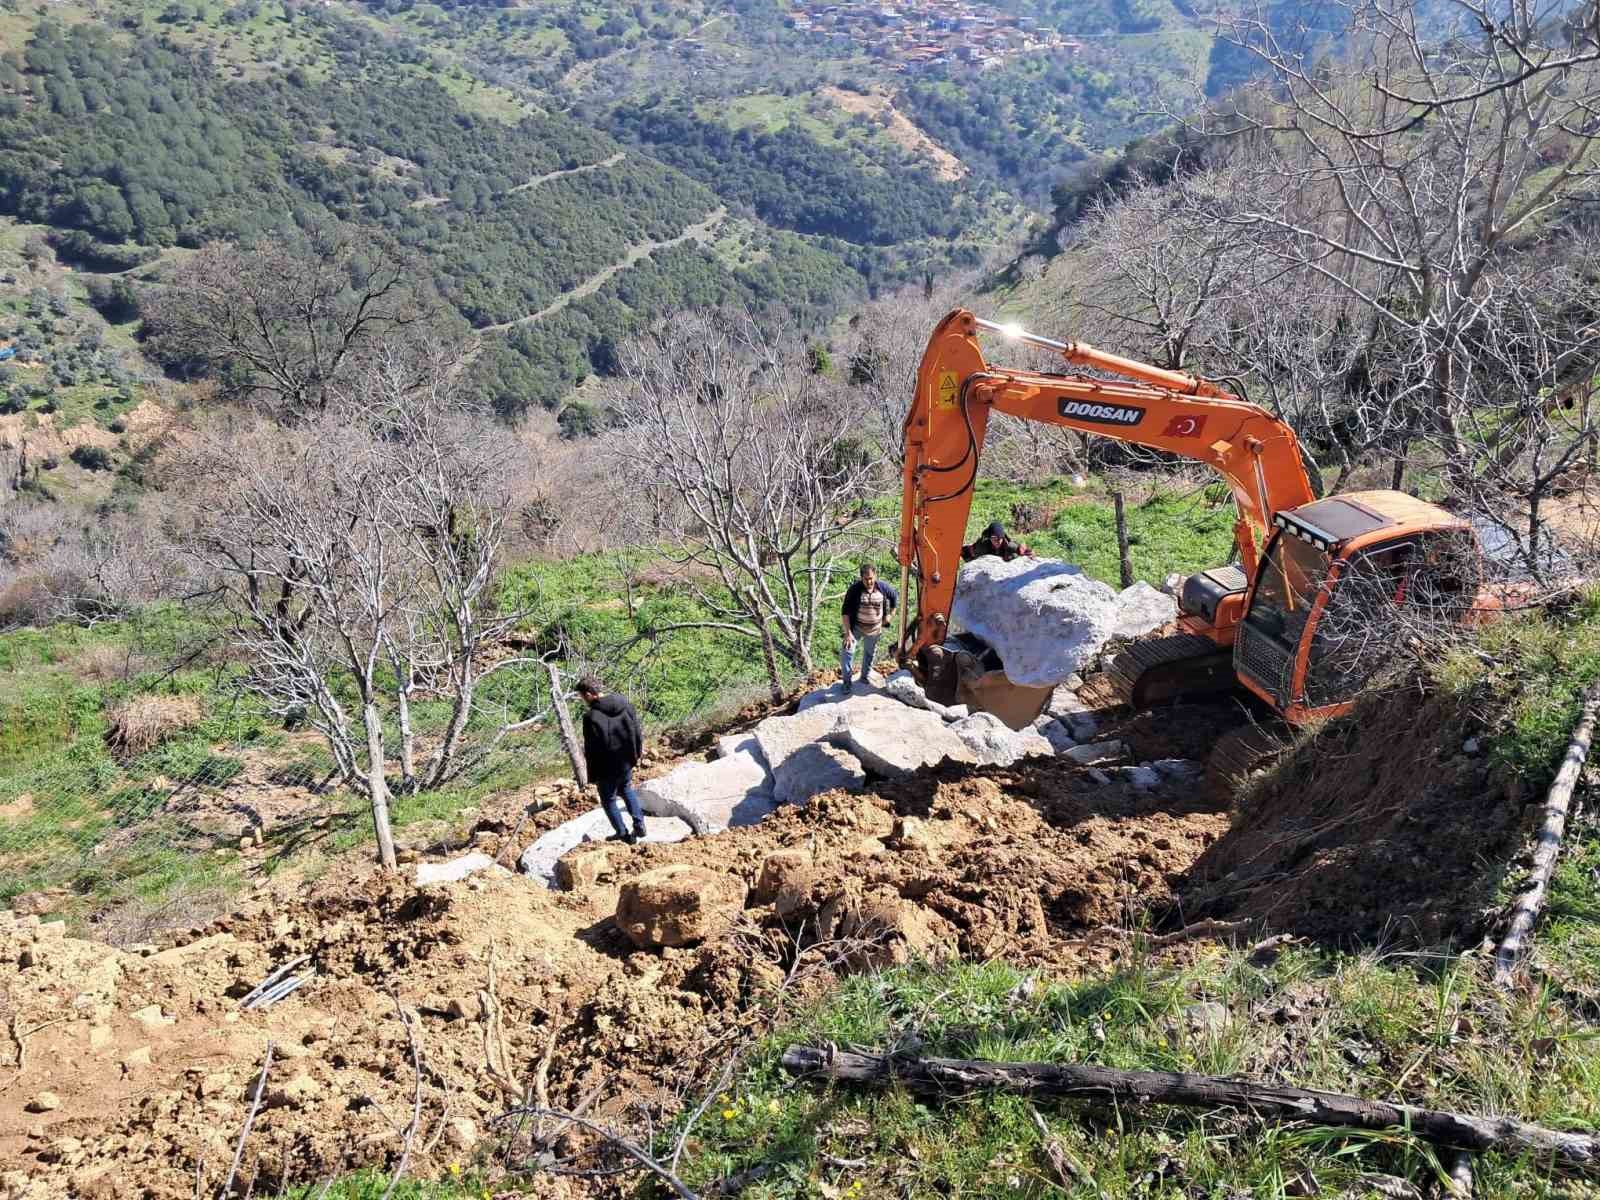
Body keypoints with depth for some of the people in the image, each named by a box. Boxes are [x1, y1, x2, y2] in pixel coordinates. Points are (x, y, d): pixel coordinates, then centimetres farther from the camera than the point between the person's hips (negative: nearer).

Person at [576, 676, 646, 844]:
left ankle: (623, 834, 23)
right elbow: (638, 731, 4)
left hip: (608, 768, -6)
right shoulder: (625, 703, -6)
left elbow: (592, 751, -20)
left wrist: (593, 776, -9)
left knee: (609, 800, 16)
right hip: (627, 762, 6)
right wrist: (636, 754, 17)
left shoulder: (592, 717, -26)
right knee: (626, 788, 31)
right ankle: (639, 824, 23)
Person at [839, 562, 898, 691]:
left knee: (870, 653, 19)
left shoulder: (883, 588, -12)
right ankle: (846, 680, -1)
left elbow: (895, 596, 11)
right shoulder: (855, 589, -20)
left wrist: (889, 615, 9)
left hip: (874, 629, 3)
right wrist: (848, 632, -24)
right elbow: (845, 612, -19)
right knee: (847, 652, -16)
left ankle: (864, 676, 42)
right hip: (856, 627, -3)